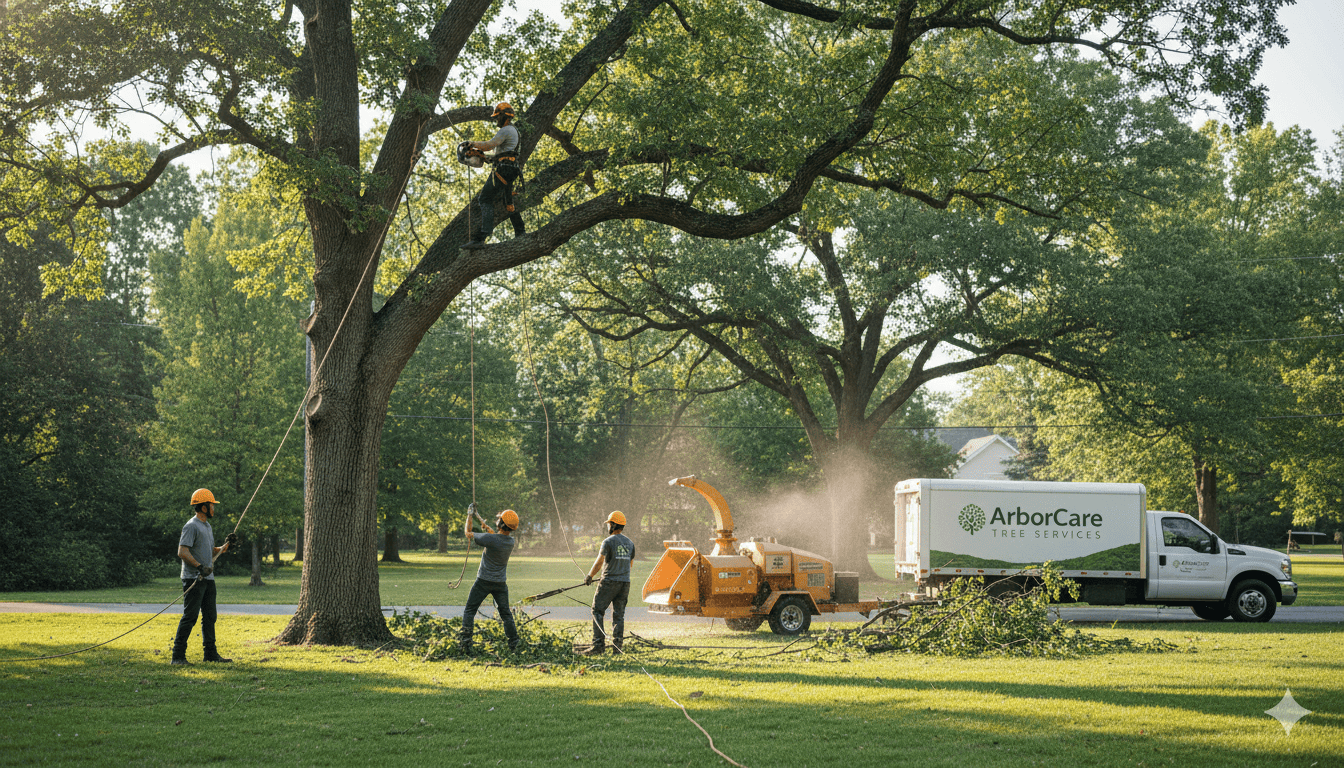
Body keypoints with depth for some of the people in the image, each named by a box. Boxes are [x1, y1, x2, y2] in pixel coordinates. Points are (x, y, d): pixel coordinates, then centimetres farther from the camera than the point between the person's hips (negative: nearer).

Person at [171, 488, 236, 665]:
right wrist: (199, 566, -28)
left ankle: (211, 653, 18)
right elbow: (182, 552, -19)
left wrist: (226, 545, 8)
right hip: (194, 578, -10)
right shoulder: (191, 526, -12)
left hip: (208, 578, 10)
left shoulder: (207, 526, 19)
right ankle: (178, 655, -9)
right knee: (189, 617, -11)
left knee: (209, 617, 12)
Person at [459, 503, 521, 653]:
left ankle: (465, 642, -2)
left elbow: (468, 533, -8)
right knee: (505, 612, 15)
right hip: (501, 583, 5)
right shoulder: (511, 541, -5)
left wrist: (470, 515, 4)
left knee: (469, 611, 6)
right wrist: (486, 527, 28)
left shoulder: (490, 539, -24)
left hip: (484, 581, -5)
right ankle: (514, 643, 14)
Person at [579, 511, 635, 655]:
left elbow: (599, 562, -14)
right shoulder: (630, 543, 11)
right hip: (625, 583, 6)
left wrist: (589, 576, -3)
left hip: (609, 582, -6)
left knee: (597, 611, 0)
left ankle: (598, 644, -9)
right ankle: (617, 646, 2)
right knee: (619, 614, 8)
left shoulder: (608, 542, -10)